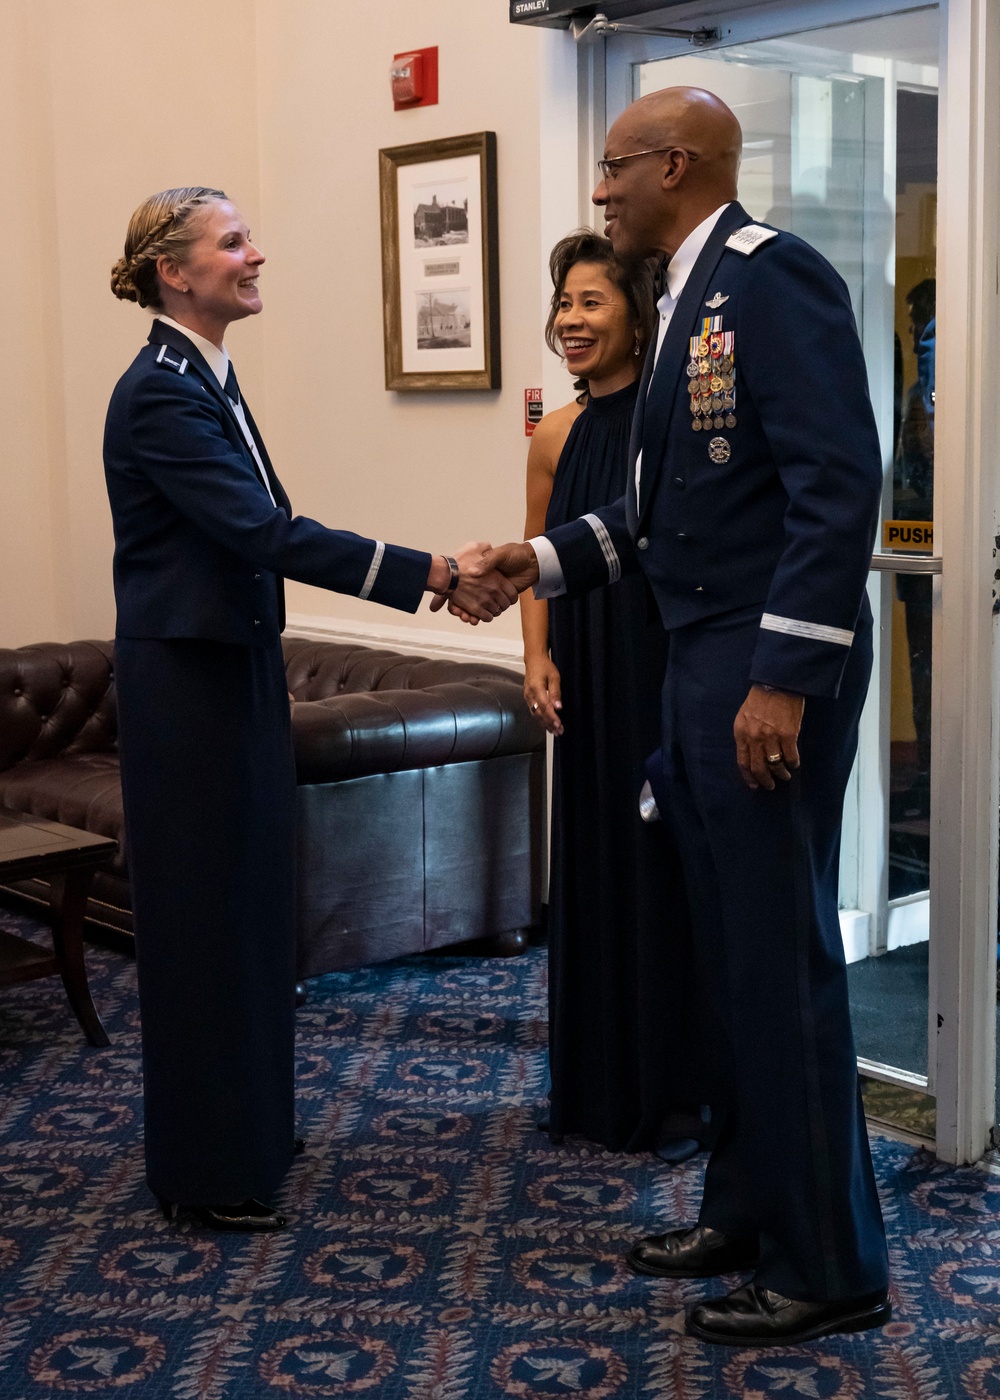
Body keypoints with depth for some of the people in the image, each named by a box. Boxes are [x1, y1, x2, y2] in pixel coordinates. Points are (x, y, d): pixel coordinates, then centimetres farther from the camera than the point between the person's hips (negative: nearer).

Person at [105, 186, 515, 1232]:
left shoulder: (206, 380, 12)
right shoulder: (161, 392, -18)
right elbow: (267, 532, -26)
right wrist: (432, 573, -27)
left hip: (233, 664, 10)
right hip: (185, 675, -10)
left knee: (247, 898, 16)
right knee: (204, 905, -1)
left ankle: (248, 1128, 31)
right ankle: (207, 1172, 12)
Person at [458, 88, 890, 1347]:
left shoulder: (771, 277, -13)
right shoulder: (691, 297, 15)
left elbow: (837, 484, -21)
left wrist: (784, 678, -24)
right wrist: (547, 559, 13)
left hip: (767, 673, -9)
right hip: (700, 667, 9)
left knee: (782, 961, -2)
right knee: (728, 956, 16)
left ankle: (828, 1269, 12)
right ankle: (748, 1213, 30)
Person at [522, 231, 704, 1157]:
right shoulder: (556, 436, 8)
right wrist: (538, 658, 3)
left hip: (669, 679, -6)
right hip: (587, 690, 6)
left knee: (666, 871, 2)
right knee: (591, 866, 12)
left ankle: (679, 1090, 16)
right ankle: (600, 1082, 27)